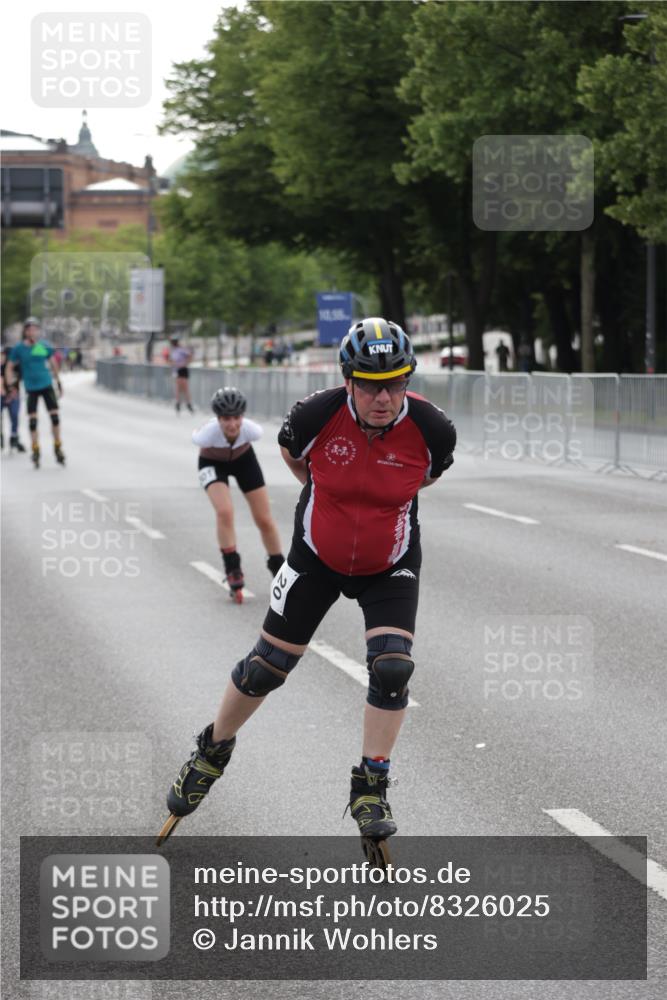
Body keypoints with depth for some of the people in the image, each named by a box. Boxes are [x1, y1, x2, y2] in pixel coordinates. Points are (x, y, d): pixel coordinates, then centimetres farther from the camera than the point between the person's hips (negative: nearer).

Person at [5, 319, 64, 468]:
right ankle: (35, 451, 15)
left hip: (47, 386, 1)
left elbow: (53, 364, 14)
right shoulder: (18, 349, -5)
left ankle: (57, 448, 11)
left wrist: (58, 382, 18)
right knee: (32, 421, 0)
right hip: (31, 388, -1)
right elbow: (9, 368, 2)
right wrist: (11, 385, -9)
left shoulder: (45, 346, 0)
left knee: (55, 416, -3)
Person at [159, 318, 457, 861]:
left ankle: (371, 790, 2)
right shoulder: (317, 414, -25)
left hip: (391, 567, 0)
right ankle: (213, 752, 31)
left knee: (392, 669, -15)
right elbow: (291, 450, 2)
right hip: (317, 557, 0)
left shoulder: (431, 428, -23)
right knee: (267, 667, 6)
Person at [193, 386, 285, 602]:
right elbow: (195, 438, -15)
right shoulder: (208, 433, -40)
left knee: (264, 520, 3)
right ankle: (232, 569, -10)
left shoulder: (251, 430, -37)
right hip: (213, 463, -2)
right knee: (225, 511, -26)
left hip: (243, 458, 2)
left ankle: (278, 569, 26)